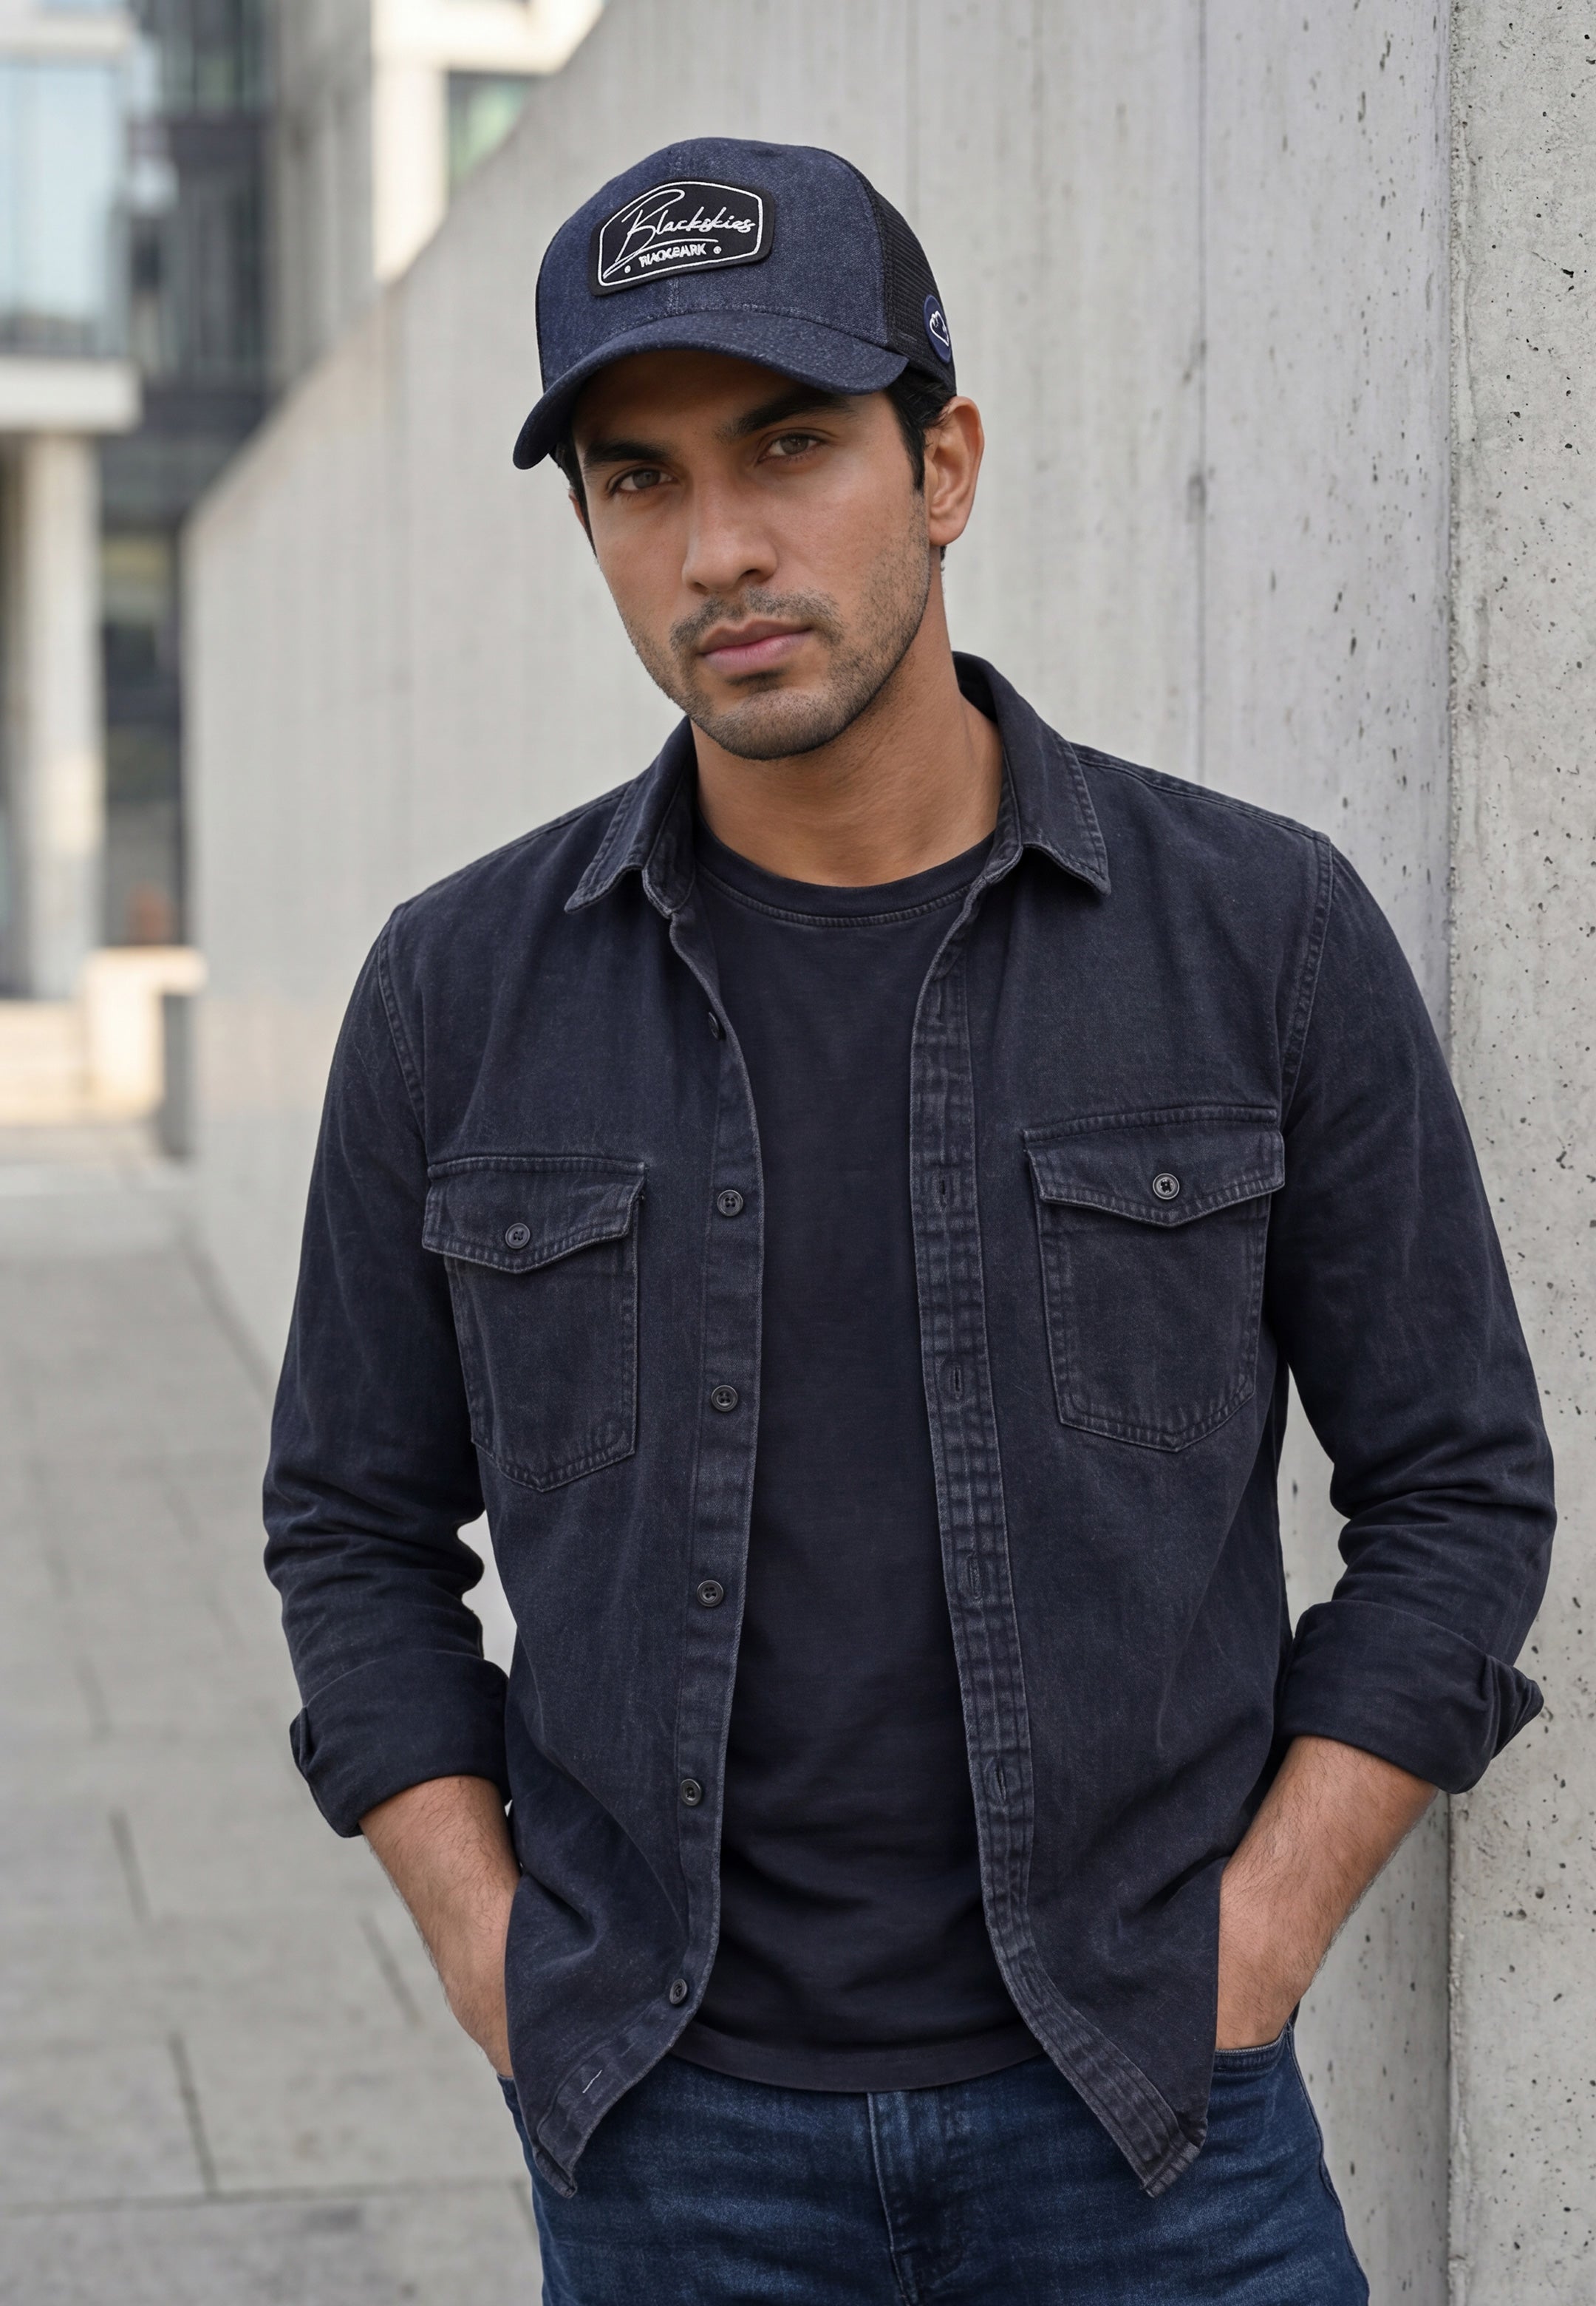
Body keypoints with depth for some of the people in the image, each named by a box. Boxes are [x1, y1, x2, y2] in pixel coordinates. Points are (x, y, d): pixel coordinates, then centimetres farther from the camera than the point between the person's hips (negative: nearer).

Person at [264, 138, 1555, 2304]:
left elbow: (1461, 1487, 1)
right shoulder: (463, 990, -1)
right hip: (671, 2124, 1)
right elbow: (356, 1521, 9)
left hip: (1129, 2105, -1)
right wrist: (500, 1968, -1)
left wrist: (1249, 1952, -6)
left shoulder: (1263, 933, -4)